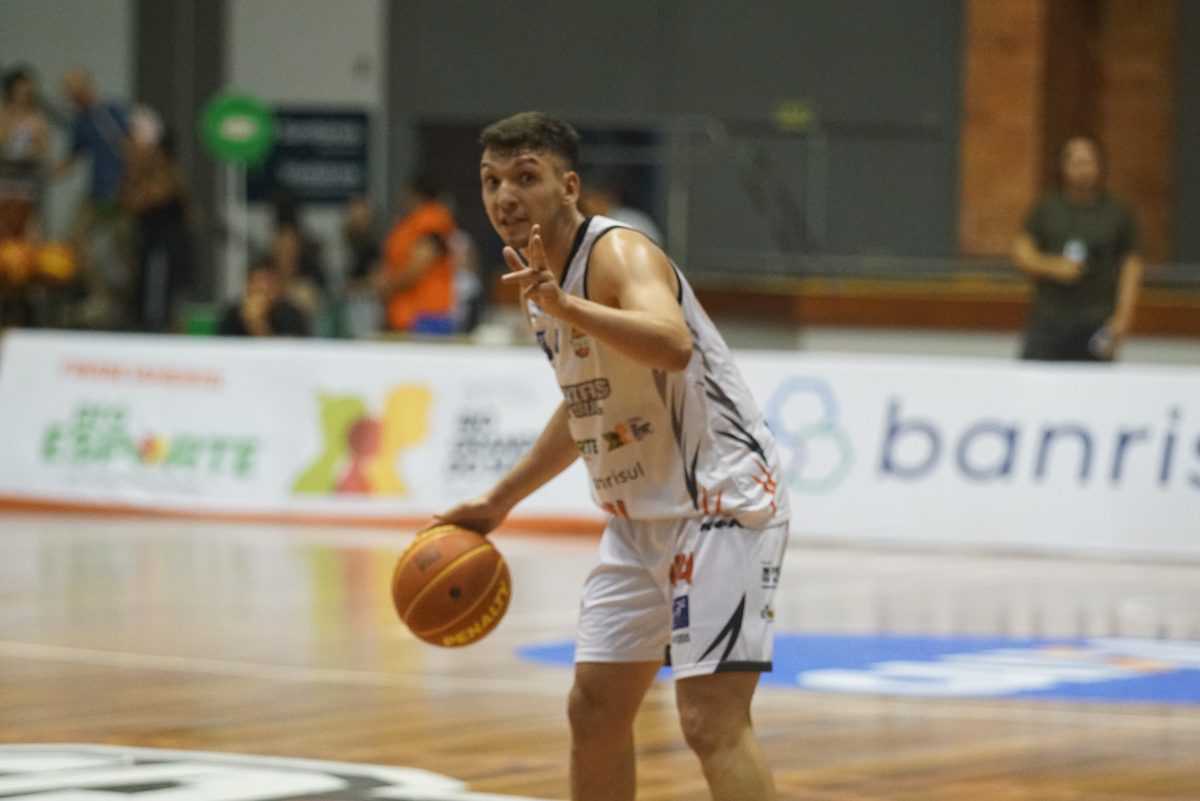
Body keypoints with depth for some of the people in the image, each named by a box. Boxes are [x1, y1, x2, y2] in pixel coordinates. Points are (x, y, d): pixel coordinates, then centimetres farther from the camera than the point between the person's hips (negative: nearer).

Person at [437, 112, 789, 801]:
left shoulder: (618, 253, -18)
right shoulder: (544, 274, 10)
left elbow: (673, 346, -41)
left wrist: (565, 307, -50)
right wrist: (500, 501, 26)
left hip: (720, 501, -10)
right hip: (641, 514, 10)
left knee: (712, 721, -18)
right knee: (595, 710, 13)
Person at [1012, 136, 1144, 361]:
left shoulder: (1118, 213, 5)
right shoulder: (1045, 209, 9)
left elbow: (1131, 267, 5)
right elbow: (1021, 251, 7)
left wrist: (1123, 315, -4)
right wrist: (1051, 267, -12)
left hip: (1096, 326, -1)